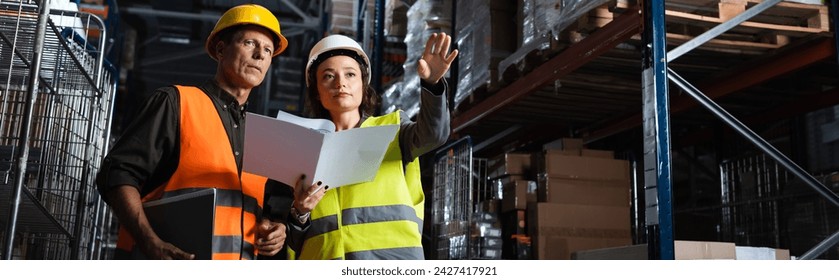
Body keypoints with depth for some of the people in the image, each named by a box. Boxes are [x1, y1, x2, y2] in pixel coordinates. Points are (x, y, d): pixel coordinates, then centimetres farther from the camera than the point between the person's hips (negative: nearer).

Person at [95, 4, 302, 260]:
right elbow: (118, 174, -5)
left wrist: (274, 230, 5)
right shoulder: (177, 102, 4)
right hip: (168, 263, -5)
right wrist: (151, 245, -18)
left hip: (238, 263, 6)